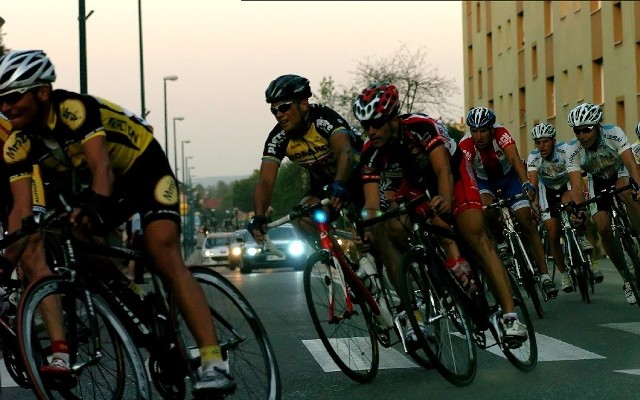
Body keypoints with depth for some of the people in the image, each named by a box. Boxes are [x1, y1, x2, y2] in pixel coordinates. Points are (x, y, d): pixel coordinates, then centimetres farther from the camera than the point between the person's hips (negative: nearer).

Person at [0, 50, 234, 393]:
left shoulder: (74, 110, -31)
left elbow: (103, 169, -42)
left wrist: (93, 207, -61)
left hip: (145, 169, -7)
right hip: (95, 187, 8)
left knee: (165, 258, -24)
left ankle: (213, 363, -29)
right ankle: (61, 355, -3)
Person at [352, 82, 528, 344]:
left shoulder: (420, 127, -35)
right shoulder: (371, 153, -24)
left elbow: (443, 170, -46)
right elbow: (371, 204, -27)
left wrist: (445, 199, -67)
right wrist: (365, 230, -48)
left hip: (452, 172, -4)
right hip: (416, 182, 4)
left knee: (475, 236, -20)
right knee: (385, 234, -17)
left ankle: (510, 315, -25)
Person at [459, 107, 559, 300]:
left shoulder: (500, 133, -30)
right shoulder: (466, 144, -30)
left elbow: (515, 159, -43)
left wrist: (526, 183, -60)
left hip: (508, 176, 0)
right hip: (484, 181, 0)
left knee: (526, 221, -15)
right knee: (485, 206, -35)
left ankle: (544, 275, -13)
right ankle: (500, 242, -6)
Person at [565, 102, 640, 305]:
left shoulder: (614, 134, -33)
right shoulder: (573, 150, -28)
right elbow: (576, 186, -33)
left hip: (620, 172, -2)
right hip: (598, 180, 2)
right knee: (603, 227, -13)